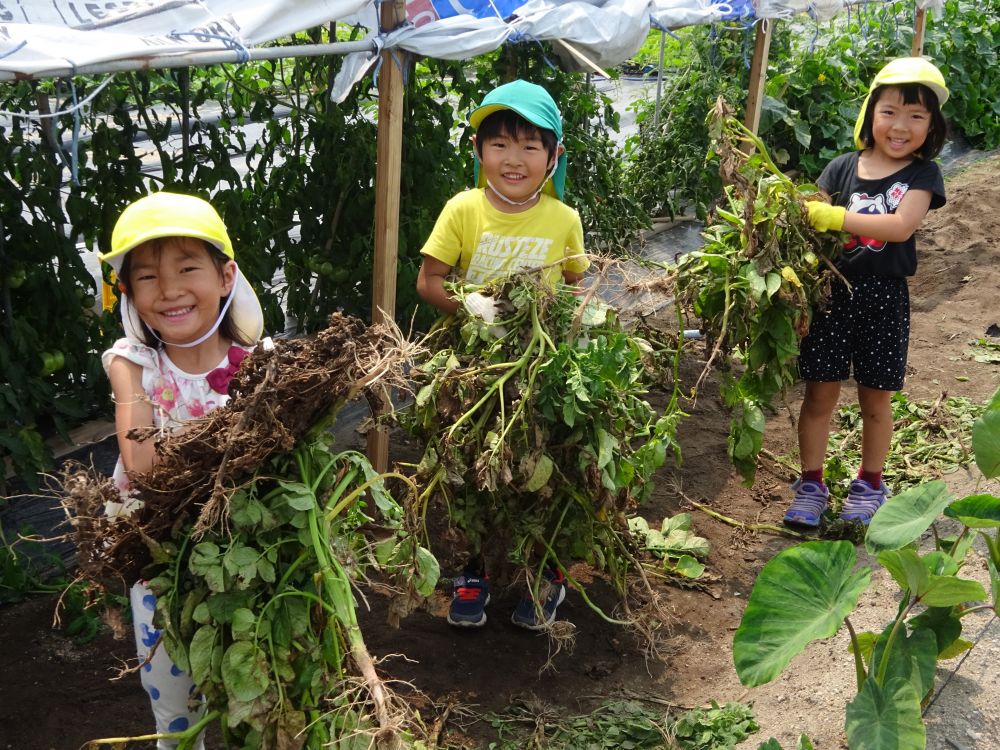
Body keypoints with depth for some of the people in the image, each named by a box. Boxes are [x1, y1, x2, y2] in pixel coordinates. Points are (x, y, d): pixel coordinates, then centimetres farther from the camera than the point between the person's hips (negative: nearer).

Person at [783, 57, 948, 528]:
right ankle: (810, 485, 19)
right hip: (832, 292, 1)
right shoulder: (842, 168, 2)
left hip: (884, 299, -1)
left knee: (875, 401, 11)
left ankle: (869, 485, 30)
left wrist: (836, 217, -27)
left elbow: (902, 225, -20)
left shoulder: (922, 175, -3)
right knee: (820, 395, 5)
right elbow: (811, 218, -5)